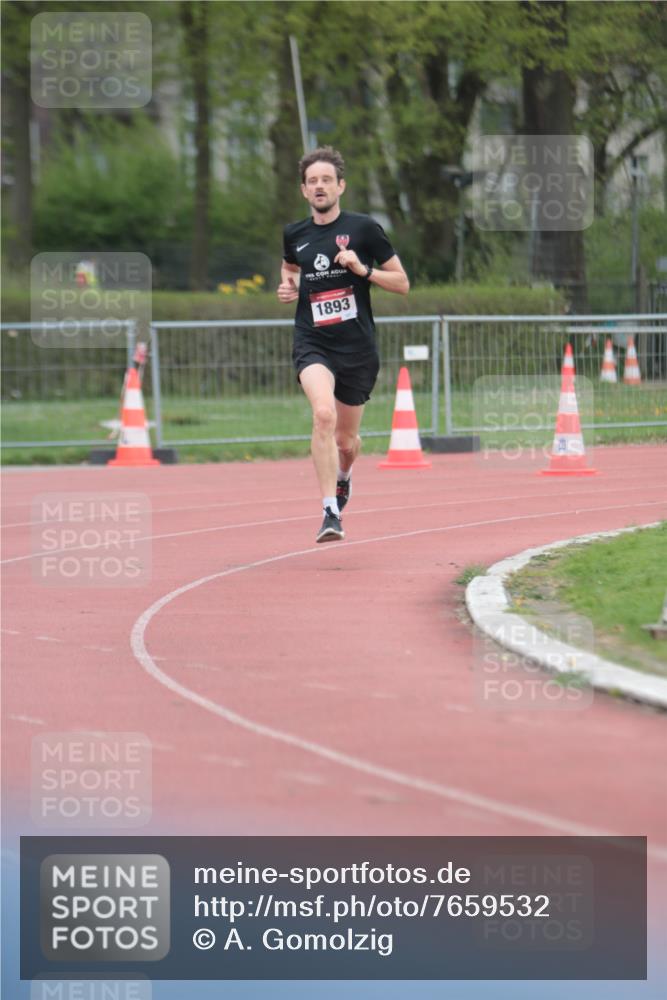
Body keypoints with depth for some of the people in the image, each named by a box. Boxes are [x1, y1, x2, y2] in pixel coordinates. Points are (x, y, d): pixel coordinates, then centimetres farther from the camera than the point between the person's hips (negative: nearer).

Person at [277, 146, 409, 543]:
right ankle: (331, 513, -29)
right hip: (313, 344, 0)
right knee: (324, 413, -28)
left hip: (358, 347, 0)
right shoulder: (294, 234, 6)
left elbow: (403, 283, 1)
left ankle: (343, 476, 50)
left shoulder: (364, 229, -3)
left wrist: (364, 270, -15)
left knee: (346, 439, 11)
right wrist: (287, 287, 7)